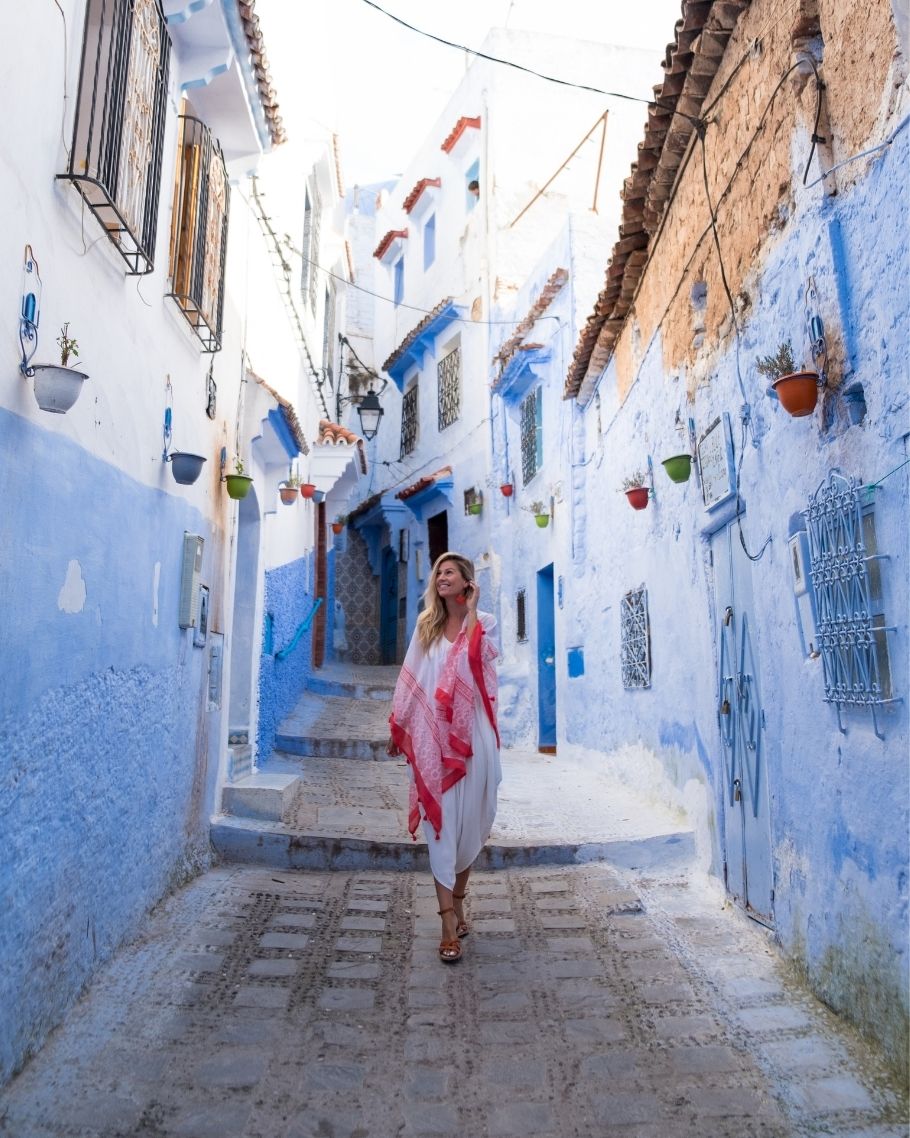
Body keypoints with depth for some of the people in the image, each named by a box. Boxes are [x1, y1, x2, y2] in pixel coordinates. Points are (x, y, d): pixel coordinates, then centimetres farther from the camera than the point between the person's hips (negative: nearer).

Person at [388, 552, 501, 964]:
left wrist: (471, 608, -9)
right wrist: (398, 727, 15)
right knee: (440, 822, -3)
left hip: (470, 734, -1)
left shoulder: (484, 622, 4)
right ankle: (449, 923, 0)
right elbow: (411, 679, 14)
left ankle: (456, 900, 28)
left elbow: (476, 656, -16)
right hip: (432, 735, 1)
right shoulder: (426, 625, 12)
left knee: (468, 821, 7)